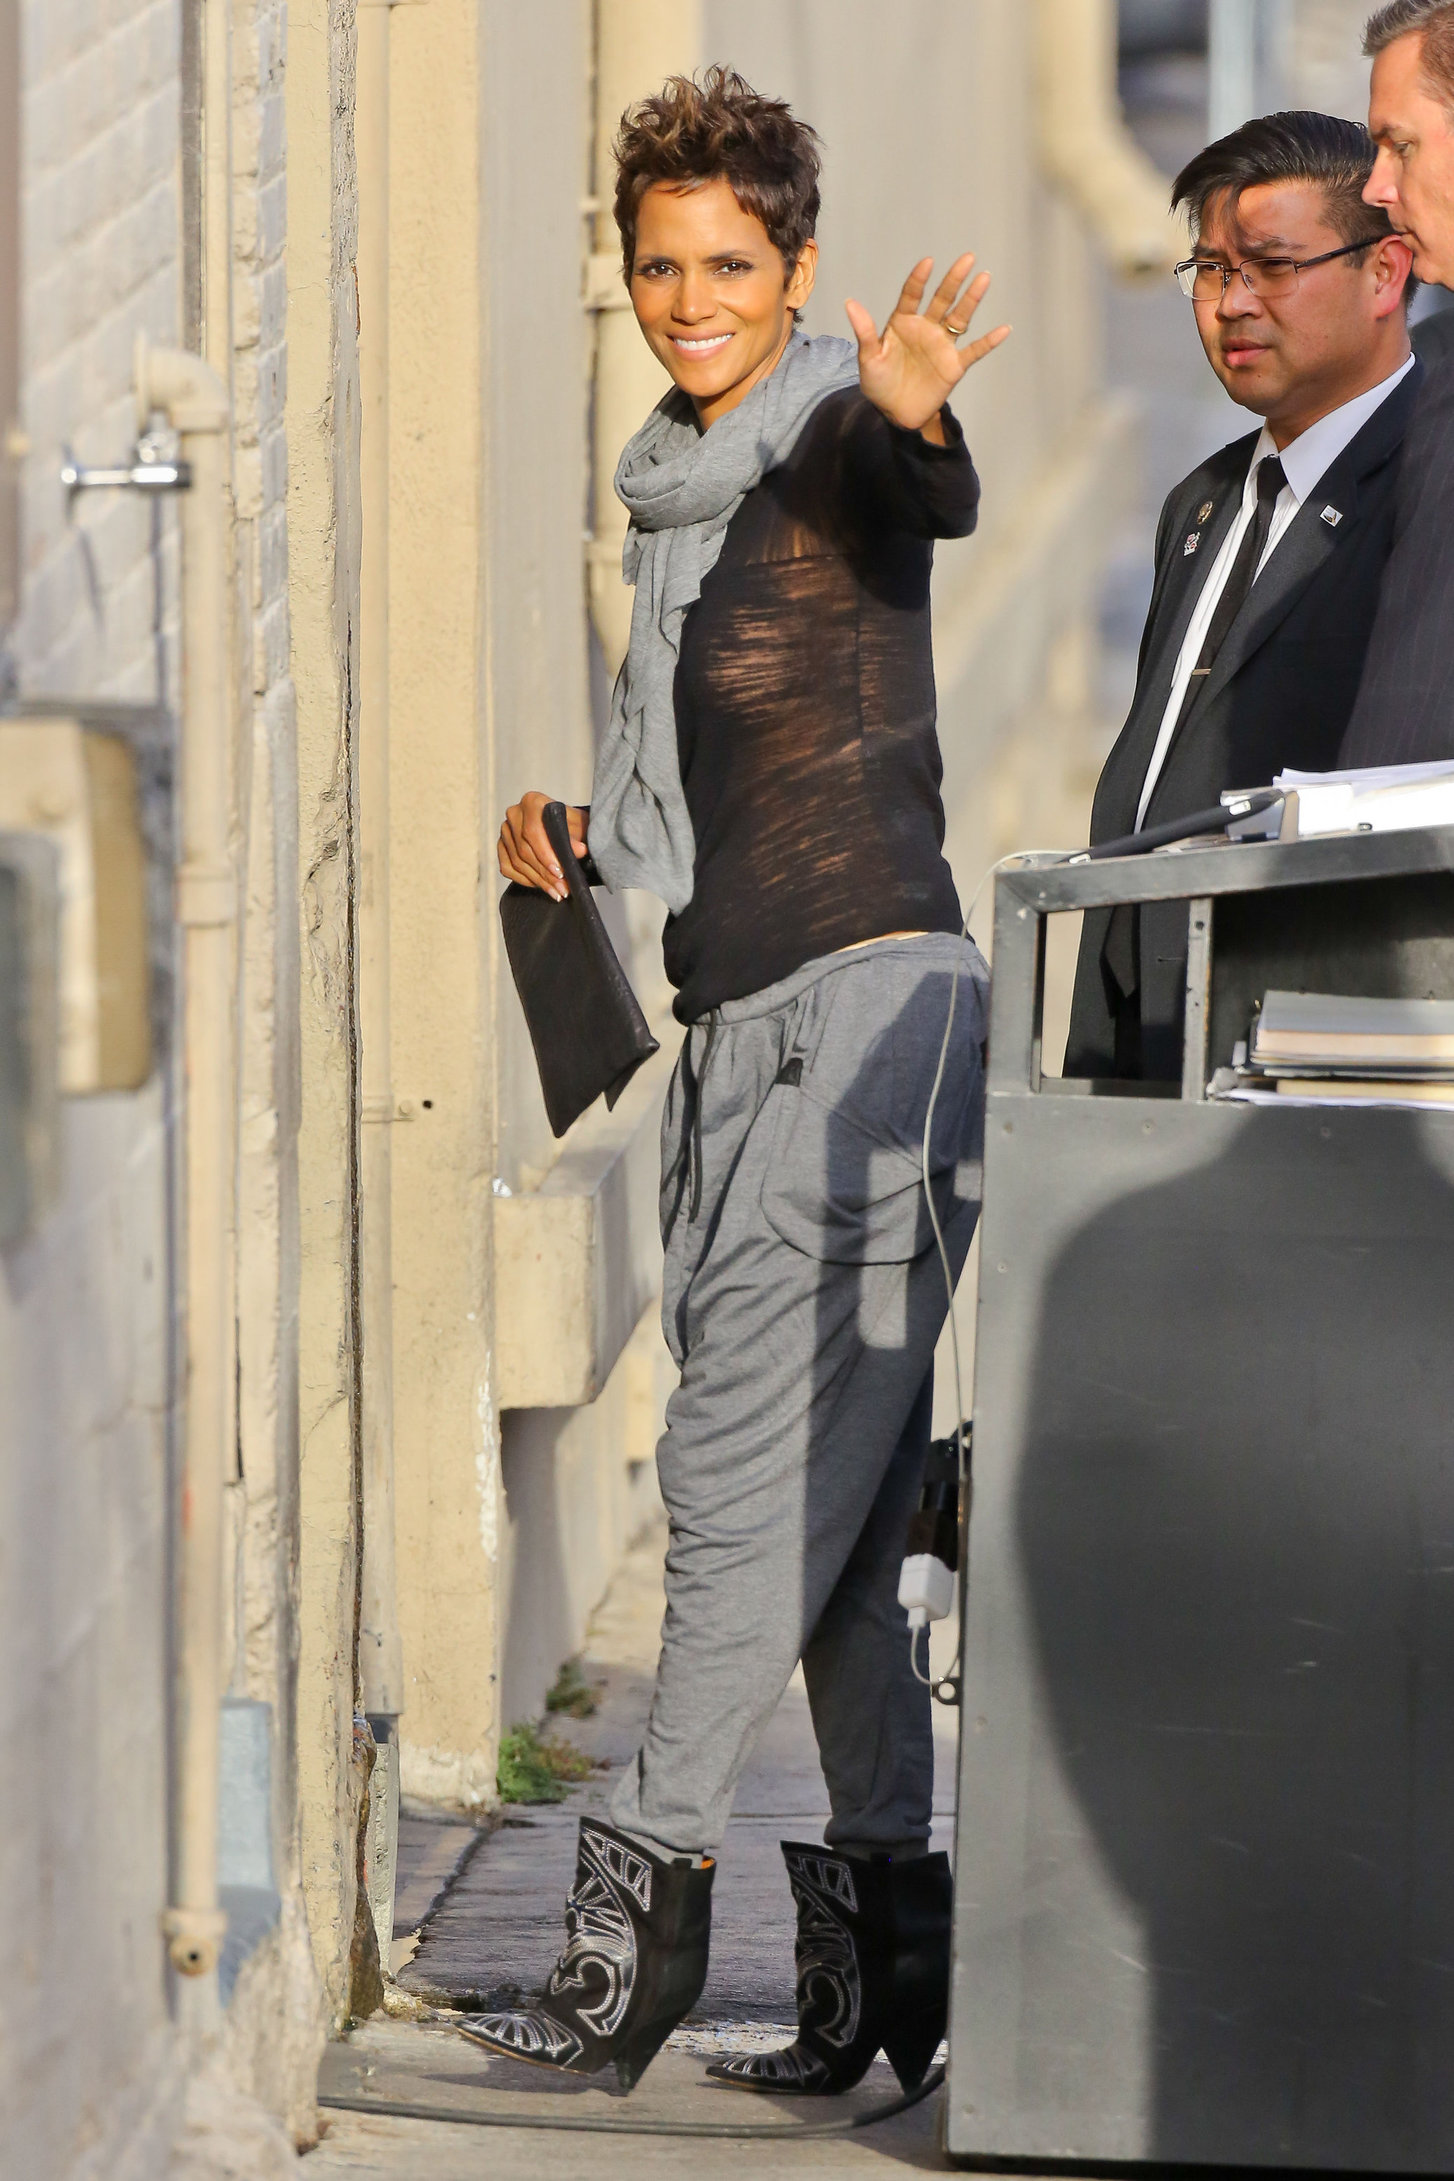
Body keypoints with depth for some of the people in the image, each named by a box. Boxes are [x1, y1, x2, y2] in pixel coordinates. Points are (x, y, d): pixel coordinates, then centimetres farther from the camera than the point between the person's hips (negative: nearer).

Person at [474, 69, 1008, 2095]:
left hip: (867, 998, -9)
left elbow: (934, 502, -32)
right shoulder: (679, 492, 20)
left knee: (754, 1477, -10)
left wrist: (916, 415, -54)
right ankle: (890, 1943, 8)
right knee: (825, 1515, 7)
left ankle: (644, 1898, -6)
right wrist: (574, 830, 11)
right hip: (744, 1023, 9)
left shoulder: (840, 435, -6)